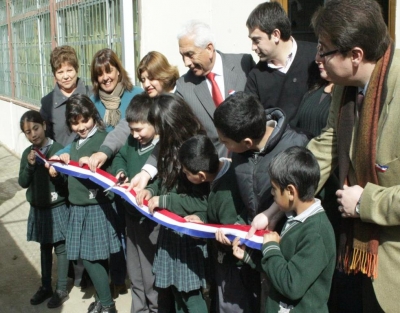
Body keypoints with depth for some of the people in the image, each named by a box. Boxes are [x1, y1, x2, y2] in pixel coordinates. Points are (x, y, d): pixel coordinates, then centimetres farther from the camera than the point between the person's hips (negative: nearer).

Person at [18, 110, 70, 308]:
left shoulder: (58, 149, -13)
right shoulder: (27, 153, 2)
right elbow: (23, 183, 0)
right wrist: (30, 165, -15)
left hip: (58, 208, -5)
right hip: (38, 209, 5)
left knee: (60, 248, 6)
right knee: (44, 248, 18)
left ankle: (61, 290, 18)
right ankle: (46, 286, 31)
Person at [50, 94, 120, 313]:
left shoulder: (104, 138, -12)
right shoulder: (75, 143, 13)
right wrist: (62, 164, 2)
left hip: (97, 207, -7)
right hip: (78, 207, 7)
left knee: (92, 257, -1)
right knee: (87, 257, 12)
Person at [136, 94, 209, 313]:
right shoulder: (172, 147, 5)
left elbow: (204, 201, -23)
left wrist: (163, 200, -20)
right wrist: (151, 190, -1)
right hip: (171, 229, 8)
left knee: (190, 294, 3)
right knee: (175, 288, 17)